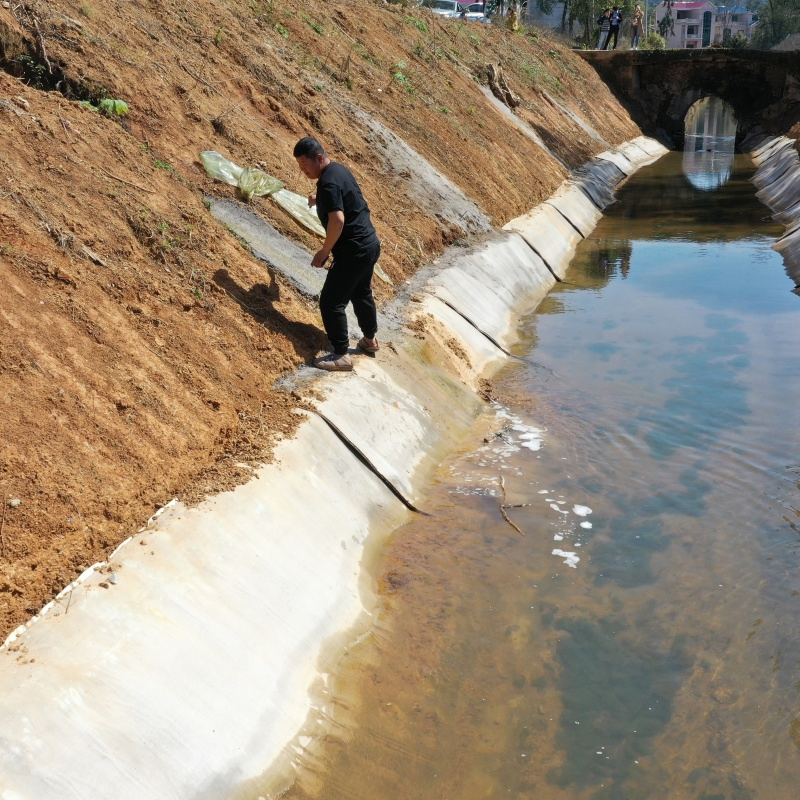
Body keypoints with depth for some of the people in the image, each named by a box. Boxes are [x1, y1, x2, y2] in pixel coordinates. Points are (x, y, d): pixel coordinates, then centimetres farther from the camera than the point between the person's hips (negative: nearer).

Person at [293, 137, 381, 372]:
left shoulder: (328, 182, -20)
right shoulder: (339, 169, 10)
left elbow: (337, 220, -28)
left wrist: (324, 251, -19)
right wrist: (320, 200, 23)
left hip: (353, 251, -10)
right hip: (370, 245, 10)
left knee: (331, 302, -4)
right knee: (361, 294, 27)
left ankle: (341, 355, 1)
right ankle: (370, 340, 43)